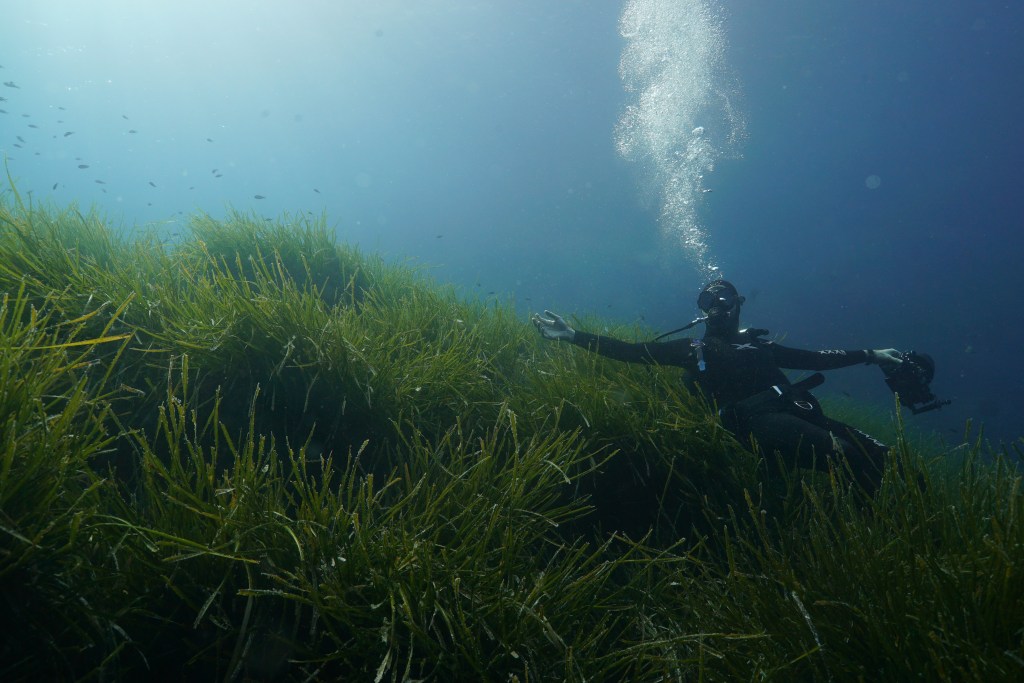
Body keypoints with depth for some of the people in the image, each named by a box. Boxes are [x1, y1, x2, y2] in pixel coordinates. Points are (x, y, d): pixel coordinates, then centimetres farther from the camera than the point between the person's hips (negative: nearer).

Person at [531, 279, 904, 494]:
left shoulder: (757, 342, 29)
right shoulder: (691, 348, 19)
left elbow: (814, 358, 29)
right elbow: (631, 351, 12)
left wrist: (869, 354, 24)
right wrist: (573, 335, 6)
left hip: (794, 406, 5)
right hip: (757, 419, -5)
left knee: (878, 453, -14)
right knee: (845, 455, -28)